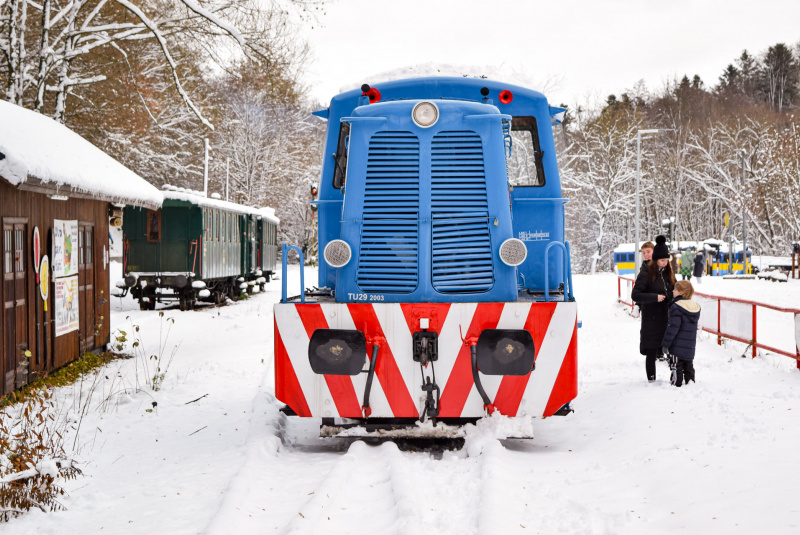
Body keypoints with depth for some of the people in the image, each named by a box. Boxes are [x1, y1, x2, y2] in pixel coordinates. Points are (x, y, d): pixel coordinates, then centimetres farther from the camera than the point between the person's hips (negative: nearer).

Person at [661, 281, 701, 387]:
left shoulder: (676, 307, -18)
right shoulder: (696, 306, 6)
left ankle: (676, 383, 3)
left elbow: (672, 327, -19)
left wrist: (665, 344, -14)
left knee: (676, 365, 1)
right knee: (689, 364, 17)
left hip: (677, 345, -7)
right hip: (690, 345, 7)